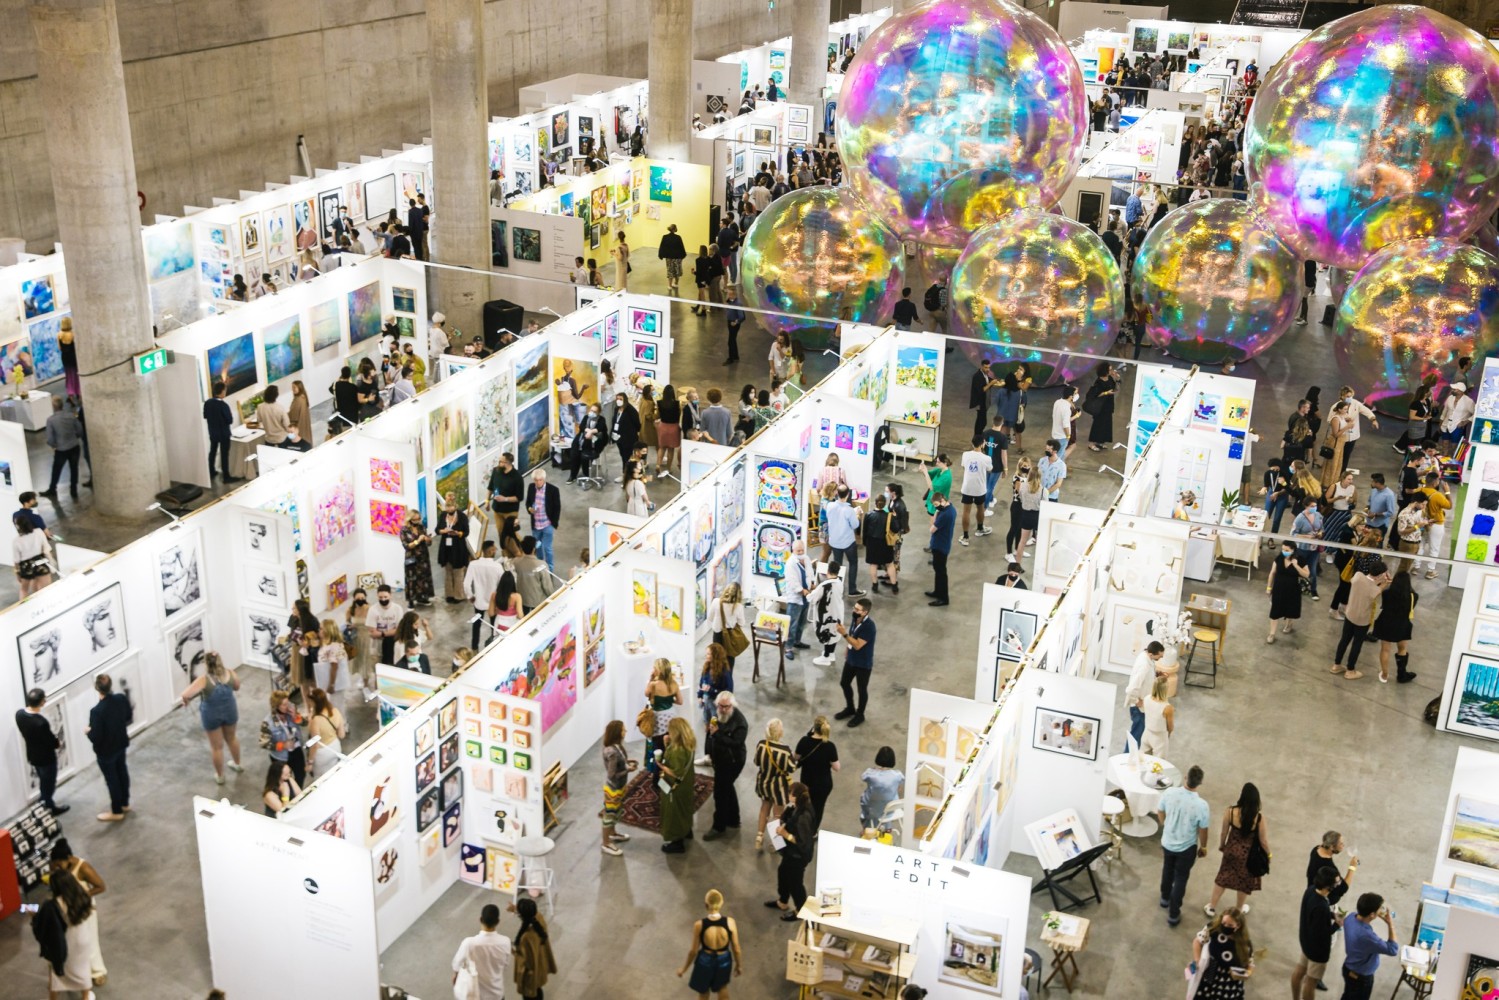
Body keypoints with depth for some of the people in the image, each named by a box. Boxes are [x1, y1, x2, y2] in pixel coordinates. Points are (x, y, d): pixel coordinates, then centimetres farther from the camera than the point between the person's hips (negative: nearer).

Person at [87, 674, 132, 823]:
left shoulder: (97, 711, -35)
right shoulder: (122, 699, -17)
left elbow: (95, 738, -27)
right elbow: (129, 718, 1)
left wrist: (88, 731, -7)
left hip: (105, 750, -6)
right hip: (121, 743, 6)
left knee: (111, 779, 12)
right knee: (122, 772, 25)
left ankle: (117, 812, 30)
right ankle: (125, 803, 44)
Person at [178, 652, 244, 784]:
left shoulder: (204, 679, -30)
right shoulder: (230, 673, -17)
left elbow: (186, 695, -35)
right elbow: (237, 687, 3)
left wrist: (186, 701, -13)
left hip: (212, 715, -4)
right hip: (230, 711, 4)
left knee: (217, 746, 17)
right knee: (231, 738, 31)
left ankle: (220, 775, 35)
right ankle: (237, 764, 53)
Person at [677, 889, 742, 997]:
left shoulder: (699, 925, -25)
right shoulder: (730, 922, -23)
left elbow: (694, 951, -13)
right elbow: (736, 949, -13)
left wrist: (684, 968, 4)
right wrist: (739, 965, 7)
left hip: (705, 961, -1)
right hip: (724, 961, 1)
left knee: (703, 993, 26)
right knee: (722, 988, 31)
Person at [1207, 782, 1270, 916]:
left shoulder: (1231, 811, -22)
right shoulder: (1259, 817, -26)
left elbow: (1223, 832, -7)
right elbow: (1263, 841, -14)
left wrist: (1221, 845, 13)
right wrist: (1268, 853, 7)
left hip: (1231, 850, 1)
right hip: (1248, 854, -1)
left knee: (1222, 878, 22)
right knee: (1244, 882, 24)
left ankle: (1212, 907, 35)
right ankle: (1239, 909, 45)